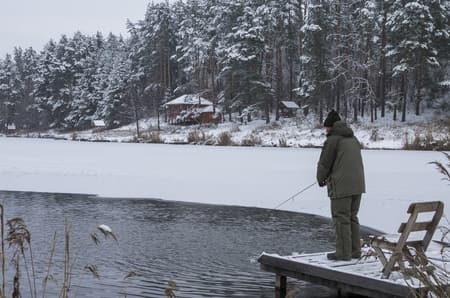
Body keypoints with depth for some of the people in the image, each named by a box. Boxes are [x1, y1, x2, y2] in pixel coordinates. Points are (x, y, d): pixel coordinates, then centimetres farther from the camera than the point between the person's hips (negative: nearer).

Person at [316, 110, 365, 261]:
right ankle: (355, 251, 19)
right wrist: (330, 177, 17)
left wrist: (321, 179, 13)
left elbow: (324, 163, -6)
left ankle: (343, 252, 3)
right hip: (358, 185, 8)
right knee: (352, 217, 16)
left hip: (341, 186, -8)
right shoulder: (353, 139, 17)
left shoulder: (332, 140, -9)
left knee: (341, 219, -1)